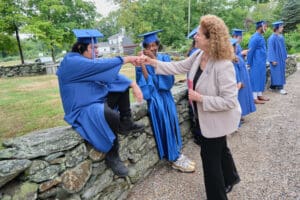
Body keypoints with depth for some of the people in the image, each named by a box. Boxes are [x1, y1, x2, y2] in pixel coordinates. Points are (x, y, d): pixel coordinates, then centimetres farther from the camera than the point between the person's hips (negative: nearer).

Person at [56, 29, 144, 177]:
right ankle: (112, 156, -16)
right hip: (82, 111, -9)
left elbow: (112, 75, 3)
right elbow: (100, 65, -26)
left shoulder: (90, 61, 8)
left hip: (98, 101, 10)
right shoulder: (72, 61, -17)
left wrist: (133, 84, -10)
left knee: (123, 85, 9)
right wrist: (126, 59, -18)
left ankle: (125, 123, 4)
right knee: (111, 115, -38)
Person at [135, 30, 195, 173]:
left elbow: (168, 76, -9)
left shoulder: (165, 58, 9)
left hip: (164, 93, 3)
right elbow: (144, 83, -9)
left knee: (171, 114, -22)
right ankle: (174, 157, -15)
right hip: (152, 94, -3)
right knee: (162, 115, -25)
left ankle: (176, 153, -10)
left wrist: (154, 59, -14)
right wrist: (143, 64, -17)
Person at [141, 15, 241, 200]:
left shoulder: (224, 66, -31)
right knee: (219, 149, 28)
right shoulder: (198, 55, -6)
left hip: (218, 119, -8)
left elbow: (229, 101, -31)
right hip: (207, 117, 8)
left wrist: (200, 98, -28)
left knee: (210, 155, 8)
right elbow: (179, 67, 2)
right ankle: (230, 178, 57)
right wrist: (153, 62, -3)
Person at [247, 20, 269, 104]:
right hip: (256, 62, -9)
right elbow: (250, 51, -16)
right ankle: (255, 98, 2)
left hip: (261, 62, 10)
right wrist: (249, 63, -14)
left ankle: (259, 95, 23)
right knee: (255, 79, -4)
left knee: (261, 78, 13)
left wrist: (264, 62, 18)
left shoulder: (261, 37, 12)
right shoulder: (255, 37, -17)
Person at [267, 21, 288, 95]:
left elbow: (283, 47, 17)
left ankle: (273, 86, 19)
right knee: (277, 73, -4)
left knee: (281, 72, 11)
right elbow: (271, 50, -16)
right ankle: (279, 88, 2)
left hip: (281, 58, 9)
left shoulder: (281, 36, 9)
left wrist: (285, 57, 15)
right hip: (276, 59, -8)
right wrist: (273, 60, -19)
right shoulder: (272, 38, -15)